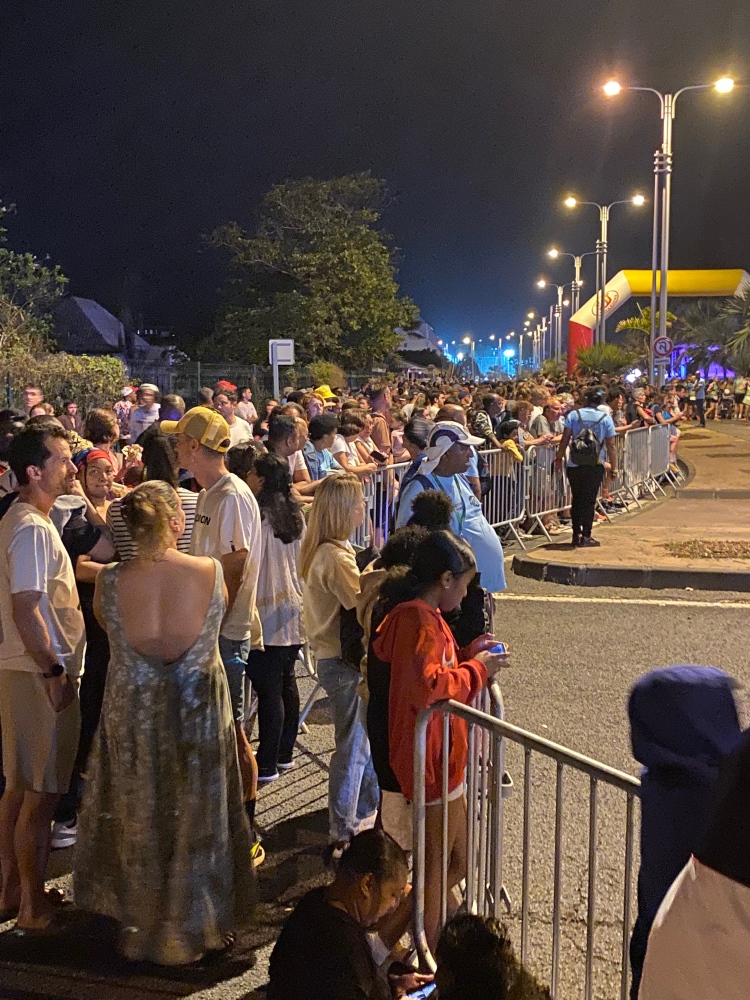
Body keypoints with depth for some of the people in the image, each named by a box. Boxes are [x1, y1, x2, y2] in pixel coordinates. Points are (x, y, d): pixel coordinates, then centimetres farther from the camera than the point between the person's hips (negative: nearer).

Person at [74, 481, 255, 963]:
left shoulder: (110, 581, -16)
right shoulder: (211, 572, -16)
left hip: (134, 719, 1)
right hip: (201, 716, 0)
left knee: (138, 821, 19)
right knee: (197, 822, 18)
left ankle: (141, 927, 35)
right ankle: (197, 927, 34)